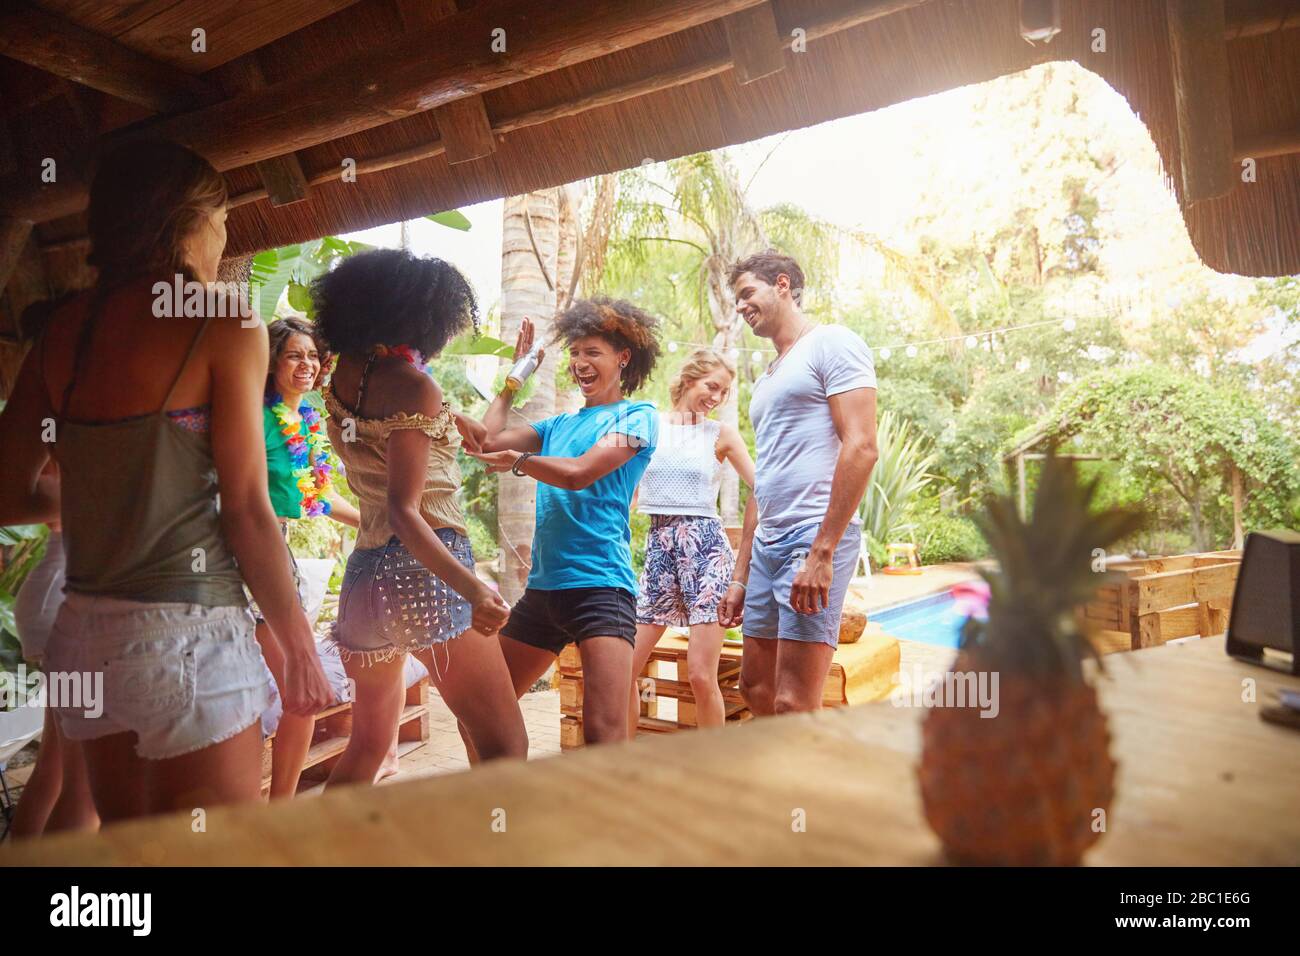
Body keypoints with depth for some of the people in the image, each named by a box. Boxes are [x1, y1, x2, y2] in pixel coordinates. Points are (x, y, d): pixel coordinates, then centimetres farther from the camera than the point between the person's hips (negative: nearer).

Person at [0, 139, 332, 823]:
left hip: (83, 632, 7)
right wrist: (299, 646, -4)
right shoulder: (225, 325, -9)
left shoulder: (63, 330, 7)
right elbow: (248, 510, -12)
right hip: (188, 632, -6)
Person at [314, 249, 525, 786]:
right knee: (505, 744, -7)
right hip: (424, 570, -9)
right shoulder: (413, 385, -11)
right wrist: (470, 587, -28)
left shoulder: (343, 376, 12)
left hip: (363, 574, 9)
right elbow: (403, 510, -19)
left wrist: (447, 418, 31)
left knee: (368, 743, 23)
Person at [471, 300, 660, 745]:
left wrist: (519, 461, 0)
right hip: (543, 586, 8)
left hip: (599, 585, -7)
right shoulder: (559, 425, 19)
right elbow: (489, 440, 11)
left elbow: (578, 473, -13)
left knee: (605, 734, -17)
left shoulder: (636, 416, 0)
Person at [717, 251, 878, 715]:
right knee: (756, 689, 13)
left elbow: (861, 448, -14)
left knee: (793, 705, -10)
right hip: (767, 544, 9)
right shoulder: (766, 381, 24)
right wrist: (740, 578, 20)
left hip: (814, 537, -9)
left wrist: (822, 553, -20)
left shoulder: (831, 344, -2)